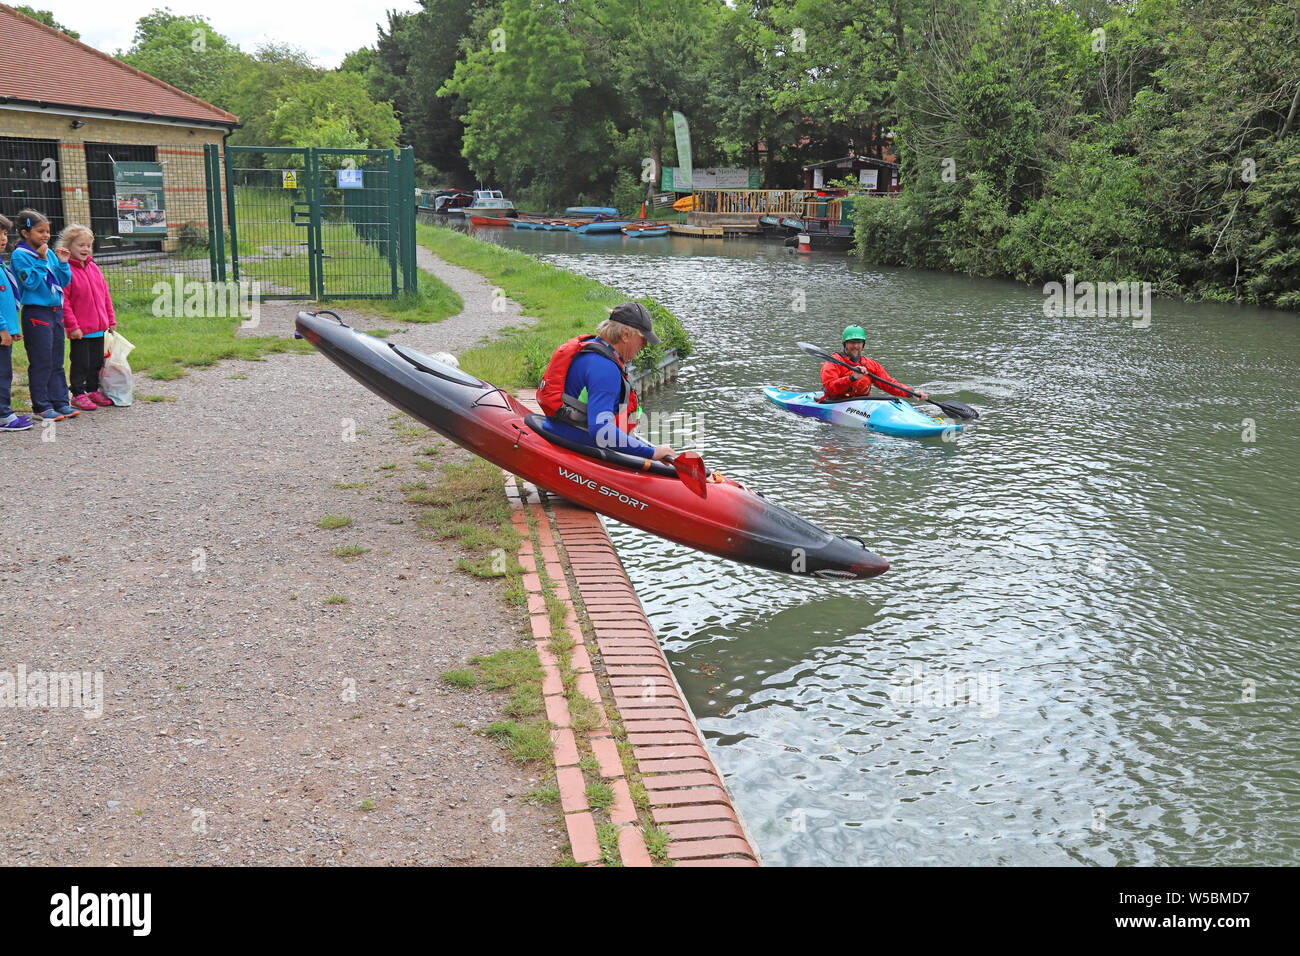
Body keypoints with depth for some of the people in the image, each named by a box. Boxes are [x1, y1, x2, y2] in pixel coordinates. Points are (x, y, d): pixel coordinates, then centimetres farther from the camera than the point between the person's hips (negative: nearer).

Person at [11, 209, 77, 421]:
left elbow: (64, 282, 11)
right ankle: (42, 407, 4)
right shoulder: (20, 255, -9)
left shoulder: (49, 253, 9)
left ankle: (60, 402, 19)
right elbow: (30, 283, -18)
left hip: (56, 311, 7)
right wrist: (41, 261, -20)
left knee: (57, 362, 12)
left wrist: (63, 263, -2)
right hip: (36, 314, -7)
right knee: (41, 363, -2)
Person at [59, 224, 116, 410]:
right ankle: (78, 394, 12)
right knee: (80, 363, 1)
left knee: (96, 362, 15)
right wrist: (73, 326, -17)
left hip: (99, 328, 7)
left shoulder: (94, 268, 10)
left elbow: (105, 295, 16)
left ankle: (93, 390, 28)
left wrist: (111, 320, 13)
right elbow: (63, 302, -14)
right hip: (80, 331, -7)